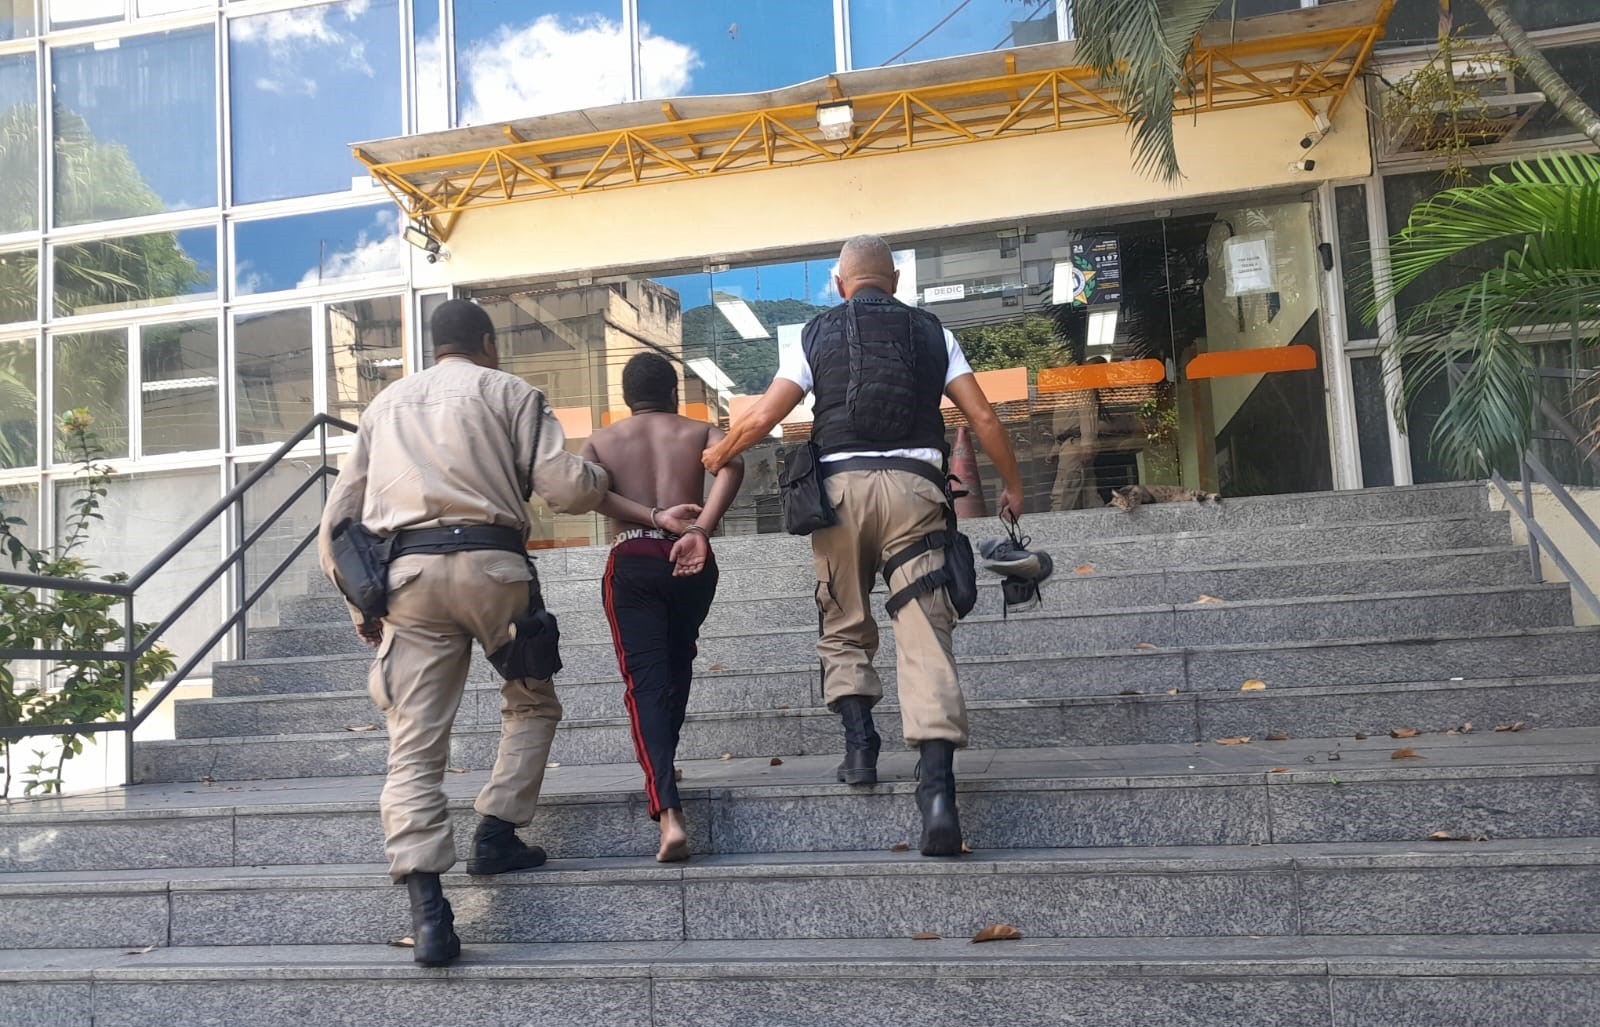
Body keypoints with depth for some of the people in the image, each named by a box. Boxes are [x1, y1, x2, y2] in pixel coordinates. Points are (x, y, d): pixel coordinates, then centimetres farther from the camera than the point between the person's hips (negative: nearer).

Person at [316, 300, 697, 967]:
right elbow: (564, 485, -3)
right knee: (532, 702, 21)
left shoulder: (386, 402, 25)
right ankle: (496, 831, 10)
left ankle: (426, 908, -11)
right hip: (491, 562, -3)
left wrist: (359, 603, 23)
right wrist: (640, 509, 16)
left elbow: (337, 519, 19)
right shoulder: (509, 390, 12)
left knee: (414, 743, 0)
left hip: (407, 572, 3)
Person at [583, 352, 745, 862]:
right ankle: (662, 767, 38)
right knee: (677, 664, 26)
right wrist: (700, 529, -19)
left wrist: (643, 517, -9)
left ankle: (669, 813, -19)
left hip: (632, 563, -1)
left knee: (646, 683, -4)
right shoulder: (700, 431, 11)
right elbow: (732, 463, -12)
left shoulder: (602, 440, 13)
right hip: (691, 562, 1)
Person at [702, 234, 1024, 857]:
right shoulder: (931, 332, 15)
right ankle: (937, 785, -16)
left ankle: (860, 748, 7)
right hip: (913, 485, 0)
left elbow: (763, 418, 5)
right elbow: (983, 418, 10)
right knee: (924, 636, -5)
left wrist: (717, 455, 24)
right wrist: (1012, 485, 23)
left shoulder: (818, 333, 11)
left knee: (845, 629, 18)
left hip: (841, 484, 0)